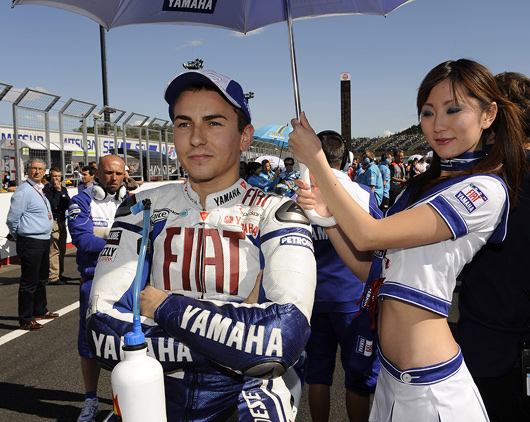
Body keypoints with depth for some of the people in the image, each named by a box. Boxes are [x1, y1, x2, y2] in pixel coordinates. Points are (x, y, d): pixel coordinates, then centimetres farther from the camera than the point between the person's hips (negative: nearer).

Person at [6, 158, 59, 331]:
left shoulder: (40, 190, 14)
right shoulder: (23, 191, -14)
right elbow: (12, 219, -13)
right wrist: (20, 237, 0)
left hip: (44, 240, 9)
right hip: (30, 243, -9)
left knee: (41, 279, 21)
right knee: (29, 282, -3)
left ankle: (40, 311, 36)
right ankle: (25, 321, 5)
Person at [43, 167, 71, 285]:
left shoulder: (63, 189, 15)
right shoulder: (46, 189, -6)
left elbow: (68, 204, 7)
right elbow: (54, 204, -17)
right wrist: (58, 191, -12)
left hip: (62, 221, 7)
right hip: (52, 222, -7)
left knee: (62, 250, 13)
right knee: (54, 250, -10)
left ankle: (60, 274, 23)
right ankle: (53, 277, -7)